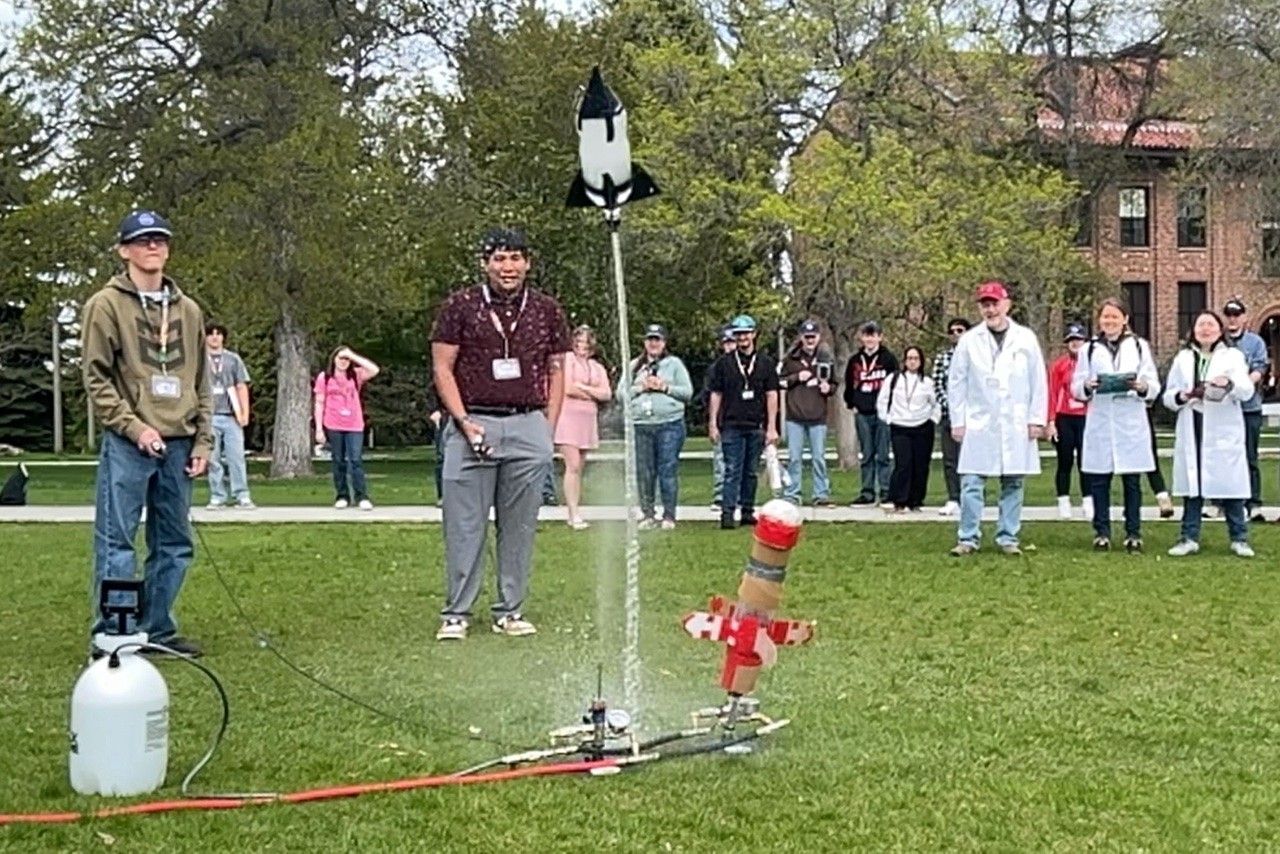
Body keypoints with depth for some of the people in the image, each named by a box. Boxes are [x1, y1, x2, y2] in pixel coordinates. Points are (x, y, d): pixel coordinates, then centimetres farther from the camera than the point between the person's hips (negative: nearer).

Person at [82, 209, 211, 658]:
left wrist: (203, 441, 9)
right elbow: (96, 378, -5)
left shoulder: (188, 310, 15)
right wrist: (134, 427, -14)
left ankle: (158, 629, 19)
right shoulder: (106, 305, -1)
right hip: (127, 446, -5)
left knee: (174, 544, 9)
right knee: (116, 542, -5)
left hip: (178, 445, 6)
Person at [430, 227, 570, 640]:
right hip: (473, 424, -2)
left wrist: (549, 428, 6)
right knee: (464, 524, -1)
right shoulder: (460, 307, 3)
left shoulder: (547, 311, 10)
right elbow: (442, 368, 2)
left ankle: (510, 611, 14)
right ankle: (456, 613, 7)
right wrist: (464, 421, -7)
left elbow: (556, 371, 14)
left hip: (528, 426, 2)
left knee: (520, 526, 6)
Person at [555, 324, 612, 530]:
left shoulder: (597, 367, 17)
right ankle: (574, 514, -16)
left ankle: (573, 515, 6)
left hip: (588, 420, 6)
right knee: (573, 465, -13)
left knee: (579, 468, 5)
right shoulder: (567, 359, 0)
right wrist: (593, 393, 1)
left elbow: (607, 394, 4)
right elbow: (567, 388, -11)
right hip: (568, 416, -6)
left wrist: (582, 387, -6)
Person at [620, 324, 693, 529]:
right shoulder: (634, 366, 16)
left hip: (669, 425, -2)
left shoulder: (674, 364, 9)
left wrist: (665, 387, -8)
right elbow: (620, 393, 9)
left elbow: (688, 391, 3)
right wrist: (641, 387, -5)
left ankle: (669, 516, -1)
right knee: (644, 473, 2)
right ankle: (647, 515, 9)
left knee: (668, 470, -5)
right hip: (640, 426, 2)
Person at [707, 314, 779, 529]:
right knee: (732, 471, -6)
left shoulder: (765, 363, 8)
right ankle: (727, 513, -8)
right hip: (731, 426, -1)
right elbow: (716, 395, 7)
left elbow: (771, 396, 7)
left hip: (756, 426, 2)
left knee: (751, 471, 8)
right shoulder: (724, 363, 6)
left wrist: (771, 427, 1)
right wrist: (712, 424, 2)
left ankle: (747, 511, 15)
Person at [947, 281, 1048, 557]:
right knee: (971, 483, -4)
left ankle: (1008, 538, 13)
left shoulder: (1026, 338, 4)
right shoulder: (969, 340, 2)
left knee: (1013, 484, 5)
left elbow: (1038, 382, 5)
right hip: (978, 423, -1)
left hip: (1016, 425, 1)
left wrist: (1037, 419, 1)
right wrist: (957, 421, 1)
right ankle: (968, 538, 2)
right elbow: (956, 383, 4)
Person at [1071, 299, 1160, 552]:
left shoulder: (1139, 346, 10)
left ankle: (1133, 533, 8)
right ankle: (1101, 532, 9)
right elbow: (1076, 387, 8)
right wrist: (1087, 387, -14)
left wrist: (1142, 387, -17)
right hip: (1100, 423, 1)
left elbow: (1154, 386, 5)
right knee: (1099, 481, 1)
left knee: (1132, 481, 1)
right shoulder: (1089, 350, 12)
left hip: (1132, 424, -1)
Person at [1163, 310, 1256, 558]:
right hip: (1192, 431, 2)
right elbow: (1167, 396, 13)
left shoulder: (1233, 356, 7)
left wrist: (1229, 384, -30)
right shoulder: (1183, 359, 15)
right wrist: (1182, 396, -10)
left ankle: (1239, 538, 5)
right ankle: (1189, 537, 8)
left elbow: (1247, 390, -8)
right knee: (1192, 483, 2)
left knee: (1229, 484, -3)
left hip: (1224, 433, -2)